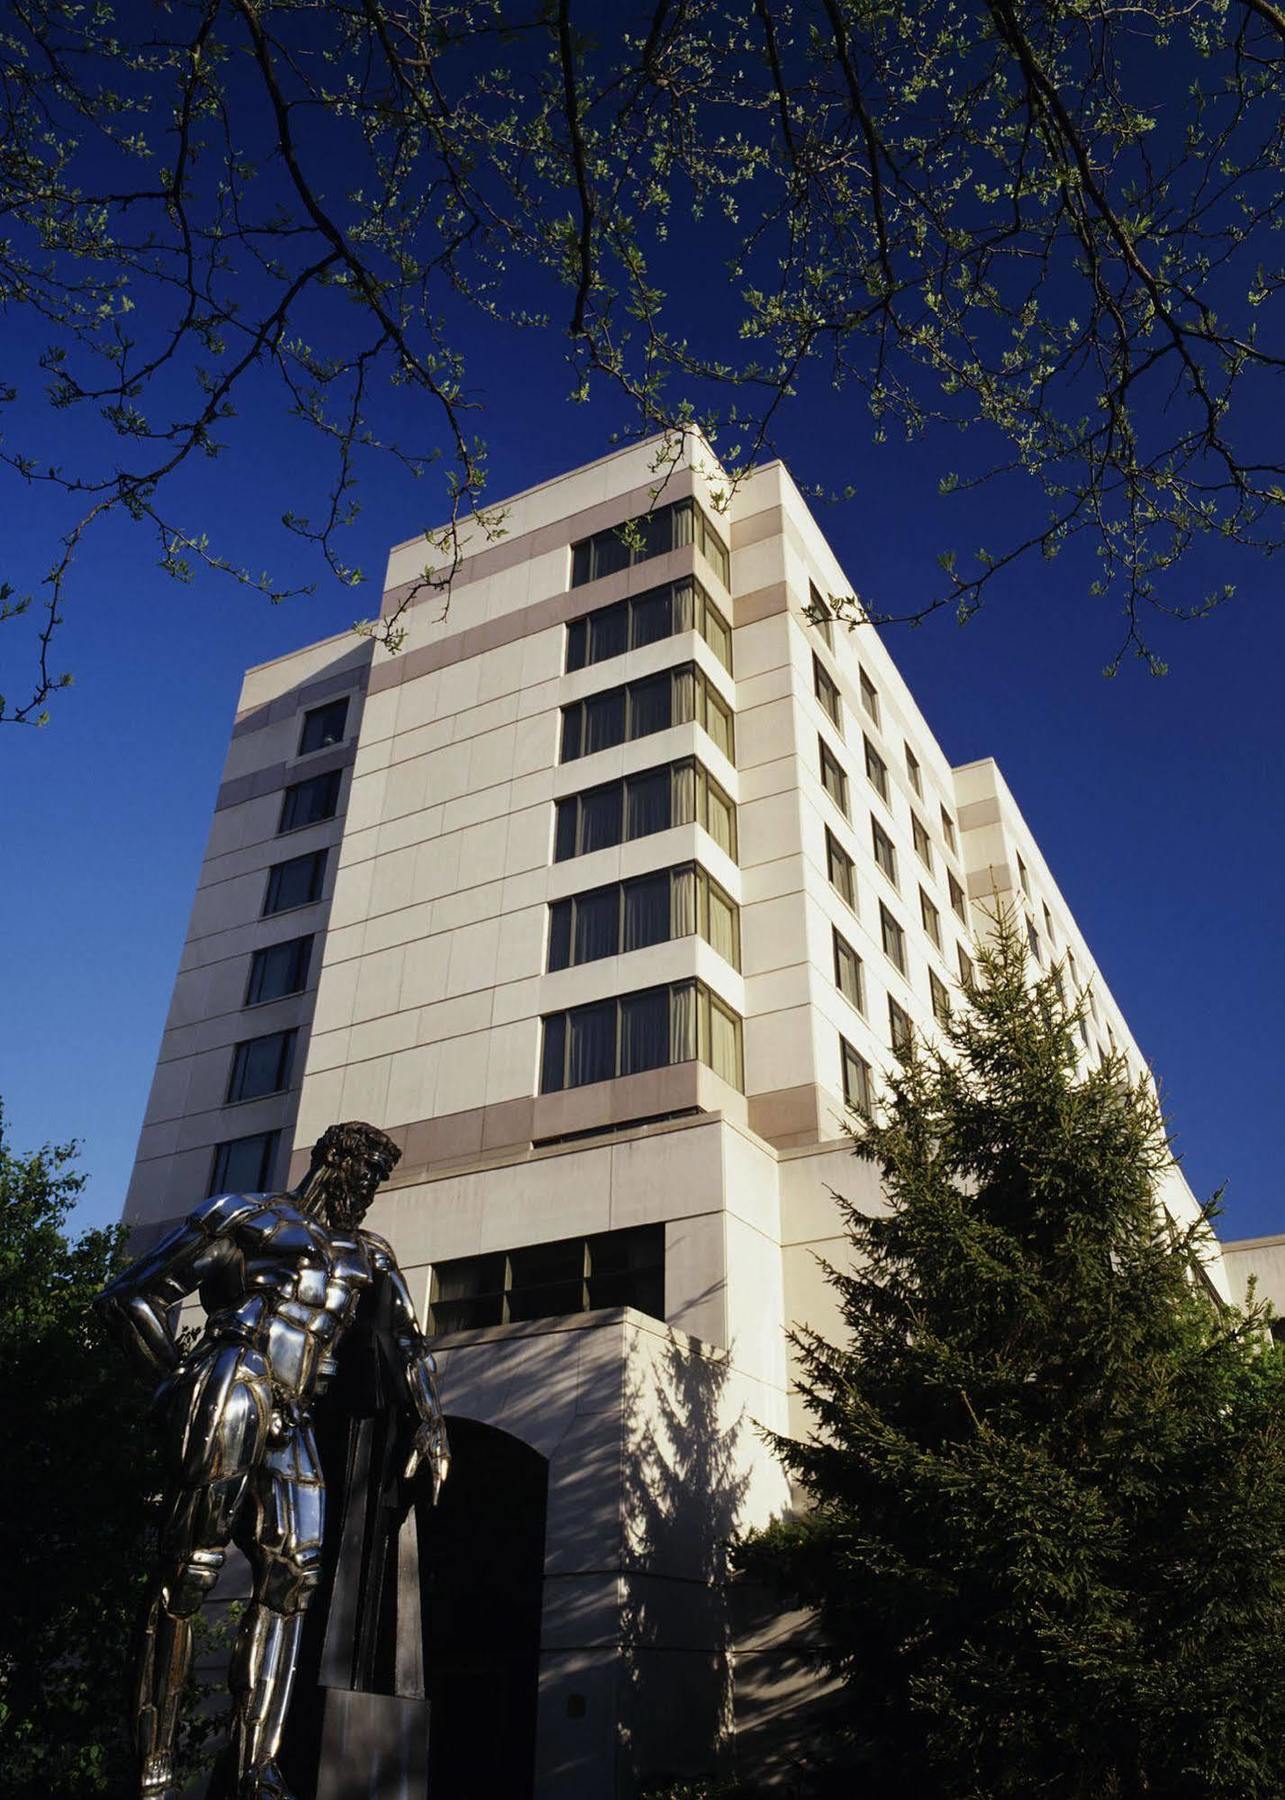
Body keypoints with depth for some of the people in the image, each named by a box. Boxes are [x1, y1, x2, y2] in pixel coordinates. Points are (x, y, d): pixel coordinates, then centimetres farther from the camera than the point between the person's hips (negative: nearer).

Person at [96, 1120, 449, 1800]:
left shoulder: (367, 1257, 22)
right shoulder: (245, 1215, 6)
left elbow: (409, 1341, 21)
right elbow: (130, 1297, 7)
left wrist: (429, 1424, 7)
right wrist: (180, 1374, -2)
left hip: (289, 1428, 7)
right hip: (232, 1398, -7)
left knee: (288, 1575, -1)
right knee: (186, 1573, -6)